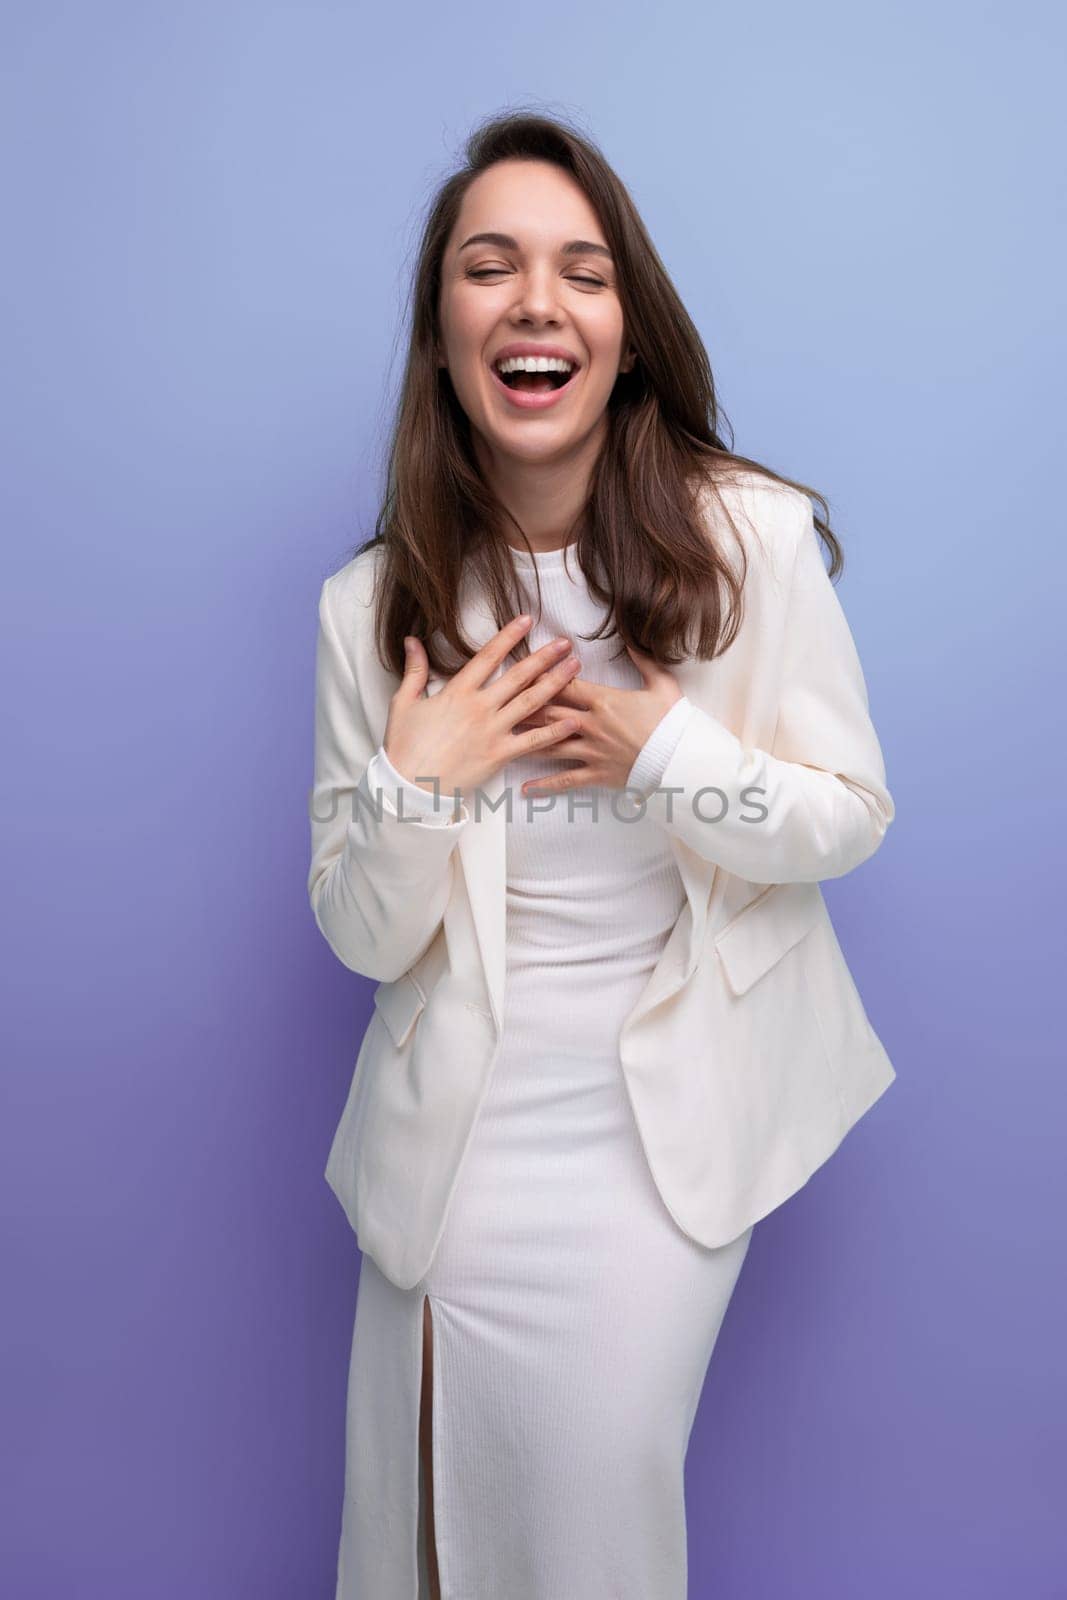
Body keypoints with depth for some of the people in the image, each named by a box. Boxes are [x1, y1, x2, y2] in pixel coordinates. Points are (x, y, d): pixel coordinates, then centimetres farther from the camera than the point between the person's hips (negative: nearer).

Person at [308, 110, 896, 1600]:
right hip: (463, 1117, 2)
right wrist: (414, 789, -21)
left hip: (673, 1105, -1)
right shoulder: (372, 604, -6)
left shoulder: (753, 537, -11)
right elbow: (362, 938, -2)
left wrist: (666, 749, -19)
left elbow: (851, 817, -4)